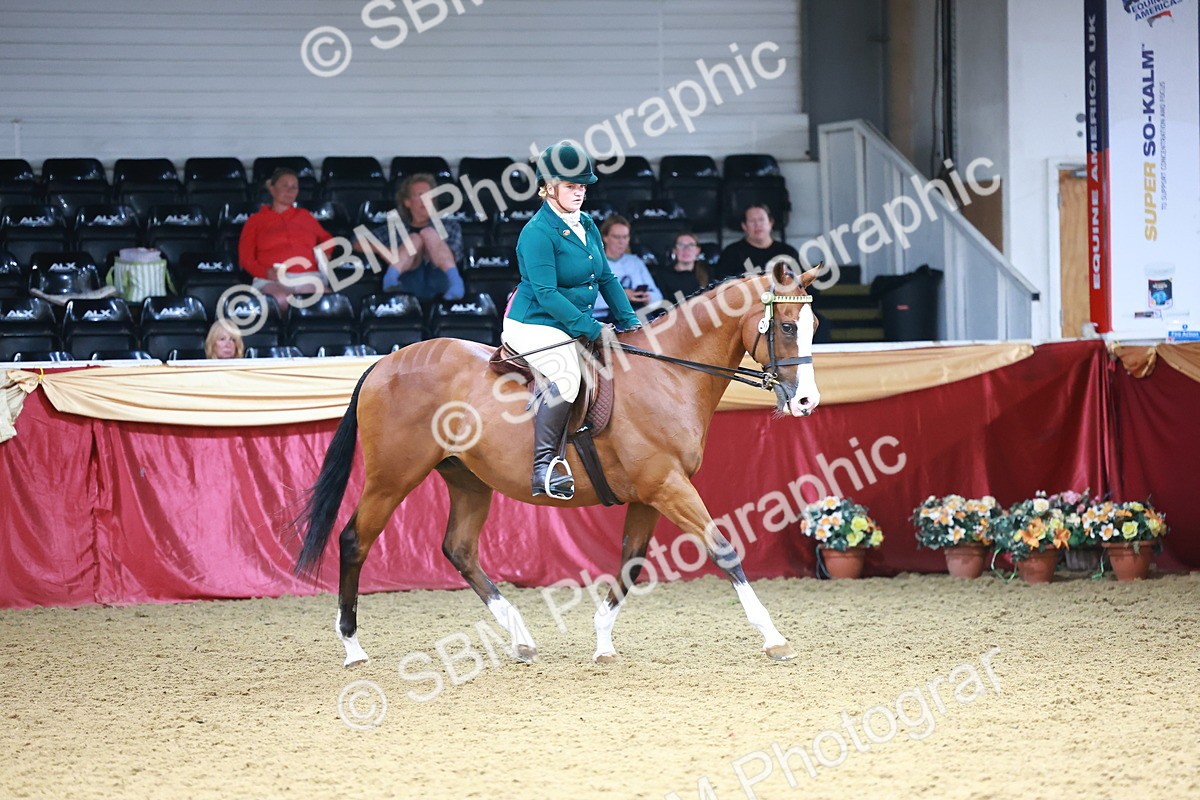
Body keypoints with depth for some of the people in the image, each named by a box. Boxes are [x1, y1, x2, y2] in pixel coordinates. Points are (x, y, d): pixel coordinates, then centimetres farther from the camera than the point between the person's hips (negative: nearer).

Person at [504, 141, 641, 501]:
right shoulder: (537, 233, -16)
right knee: (566, 375, -33)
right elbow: (546, 294, -22)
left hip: (574, 324, 10)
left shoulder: (586, 225, 10)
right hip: (535, 326, -10)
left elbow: (606, 278, 17)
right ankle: (544, 466, -31)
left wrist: (628, 320, 6)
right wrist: (592, 330, -23)